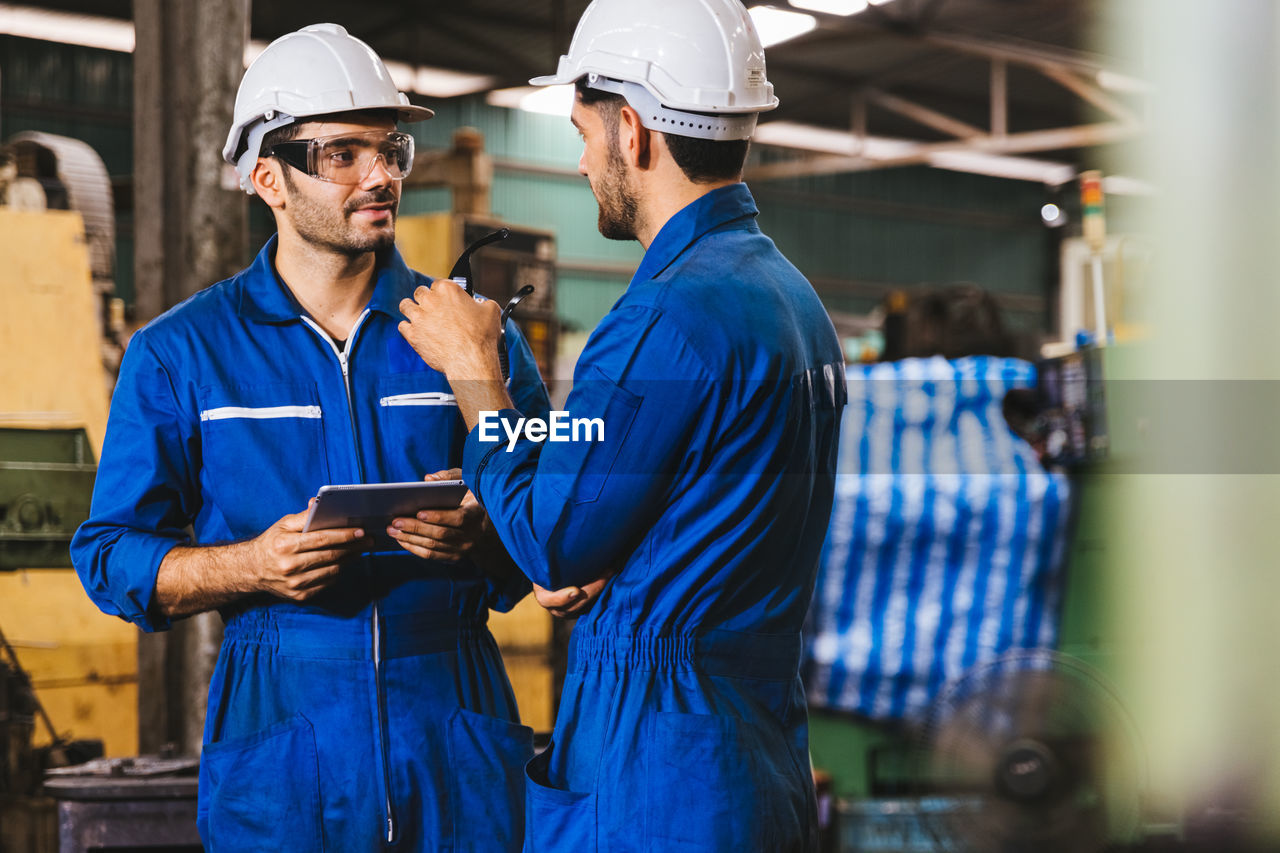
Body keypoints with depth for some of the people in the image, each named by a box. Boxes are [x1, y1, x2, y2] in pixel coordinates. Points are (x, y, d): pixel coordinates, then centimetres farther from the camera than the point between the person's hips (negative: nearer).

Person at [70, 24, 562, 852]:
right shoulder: (179, 355, 5)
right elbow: (111, 556, 2)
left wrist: (480, 539, -15)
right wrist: (252, 566, -15)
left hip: (454, 735, 1)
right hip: (280, 741, -1)